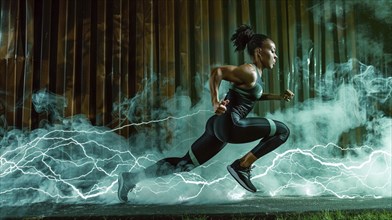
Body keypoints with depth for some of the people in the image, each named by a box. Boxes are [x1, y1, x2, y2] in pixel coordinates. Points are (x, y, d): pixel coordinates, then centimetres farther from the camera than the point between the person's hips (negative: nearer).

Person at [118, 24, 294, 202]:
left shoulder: (255, 75, 22)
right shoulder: (249, 71, -7)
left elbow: (253, 96, 41)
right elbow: (217, 71, -18)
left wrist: (278, 96, 32)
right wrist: (215, 103, -26)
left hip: (219, 125, 10)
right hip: (229, 124, -10)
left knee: (185, 163, 12)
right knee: (283, 131, -4)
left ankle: (131, 178, 13)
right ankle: (242, 166, -6)